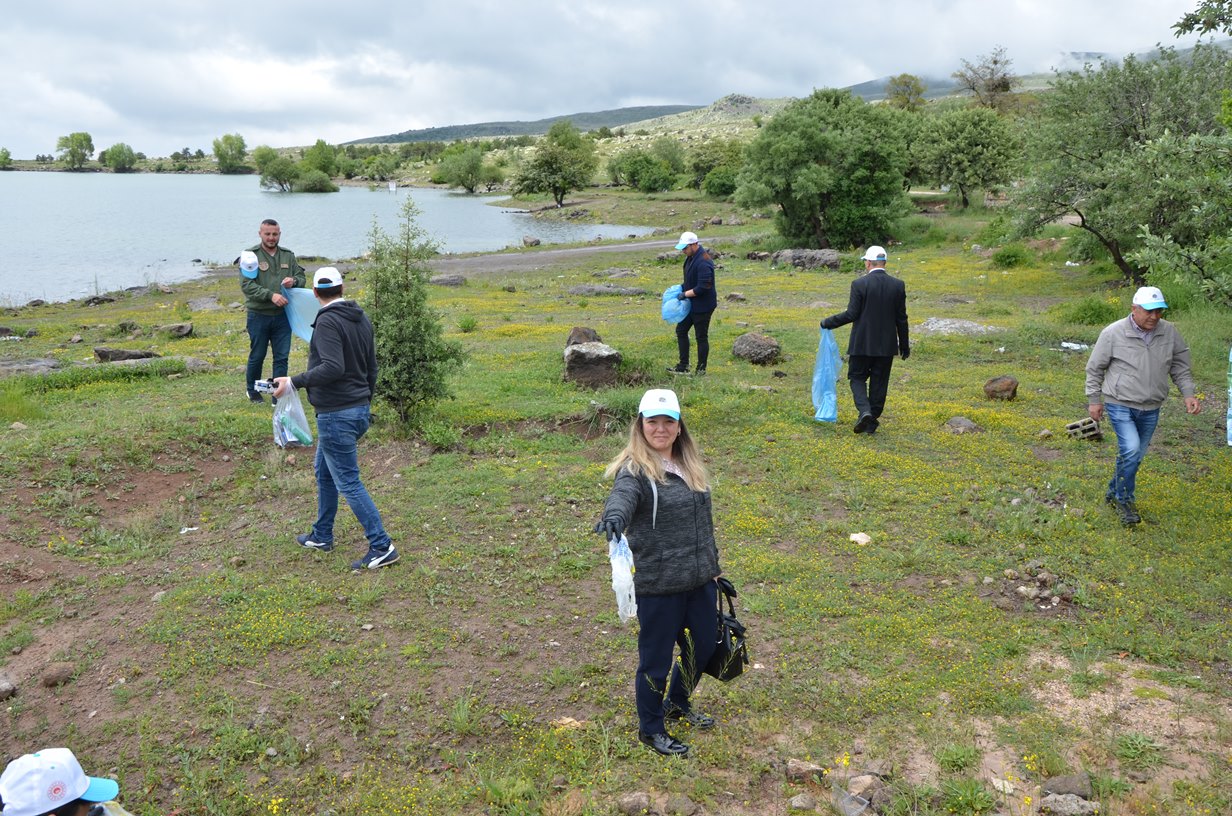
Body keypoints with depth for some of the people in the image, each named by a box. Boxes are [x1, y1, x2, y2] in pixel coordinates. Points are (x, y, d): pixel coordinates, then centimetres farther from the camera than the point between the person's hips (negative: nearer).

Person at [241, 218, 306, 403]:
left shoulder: (288, 255, 7)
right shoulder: (250, 255, -6)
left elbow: (302, 277, 11)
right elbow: (247, 285, -14)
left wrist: (294, 281, -14)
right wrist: (271, 295, -25)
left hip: (282, 315, 3)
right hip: (259, 316, -3)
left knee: (282, 357, 4)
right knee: (257, 356, 9)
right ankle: (252, 391, 30)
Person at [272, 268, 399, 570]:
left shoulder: (327, 322, -16)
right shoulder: (361, 319, 10)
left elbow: (333, 368, -28)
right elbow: (371, 368, 16)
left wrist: (294, 382, -22)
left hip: (336, 415, -9)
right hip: (359, 410, 9)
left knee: (348, 482, -4)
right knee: (323, 470, 23)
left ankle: (382, 547, -3)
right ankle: (322, 536, 35)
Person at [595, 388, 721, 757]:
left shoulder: (689, 465, 8)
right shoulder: (635, 470, -14)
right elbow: (623, 495, -38)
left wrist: (713, 565, 22)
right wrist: (614, 516, -60)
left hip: (699, 580, 7)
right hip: (658, 585, -7)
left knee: (704, 645, 19)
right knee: (657, 657, 6)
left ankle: (677, 703, 46)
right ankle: (651, 728, 30)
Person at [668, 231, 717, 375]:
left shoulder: (703, 262, -25)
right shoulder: (691, 257, 7)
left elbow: (703, 287, -27)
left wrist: (685, 294, -20)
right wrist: (682, 287, 4)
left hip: (702, 306, -10)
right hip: (692, 304, 10)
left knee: (701, 336, 1)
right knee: (681, 330, 13)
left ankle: (701, 369, 13)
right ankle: (683, 366, 21)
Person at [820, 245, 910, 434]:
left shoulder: (859, 284, -11)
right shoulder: (898, 285, 0)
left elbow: (851, 314, -13)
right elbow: (901, 318, 4)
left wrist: (828, 323, 1)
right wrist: (904, 345, 13)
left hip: (862, 343, -3)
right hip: (887, 344, 3)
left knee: (857, 378, 10)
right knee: (879, 382, 12)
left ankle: (865, 412, -12)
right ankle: (872, 422, 17)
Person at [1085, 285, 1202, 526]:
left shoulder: (1169, 332, -2)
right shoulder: (1113, 333, -12)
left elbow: (1180, 367, 9)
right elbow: (1094, 368, -2)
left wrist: (1188, 394, -3)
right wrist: (1094, 400, -1)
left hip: (1150, 409, 5)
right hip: (1120, 405, -4)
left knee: (1136, 455, 13)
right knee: (1131, 450, -18)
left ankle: (1113, 493, 33)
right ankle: (1125, 501, -1)